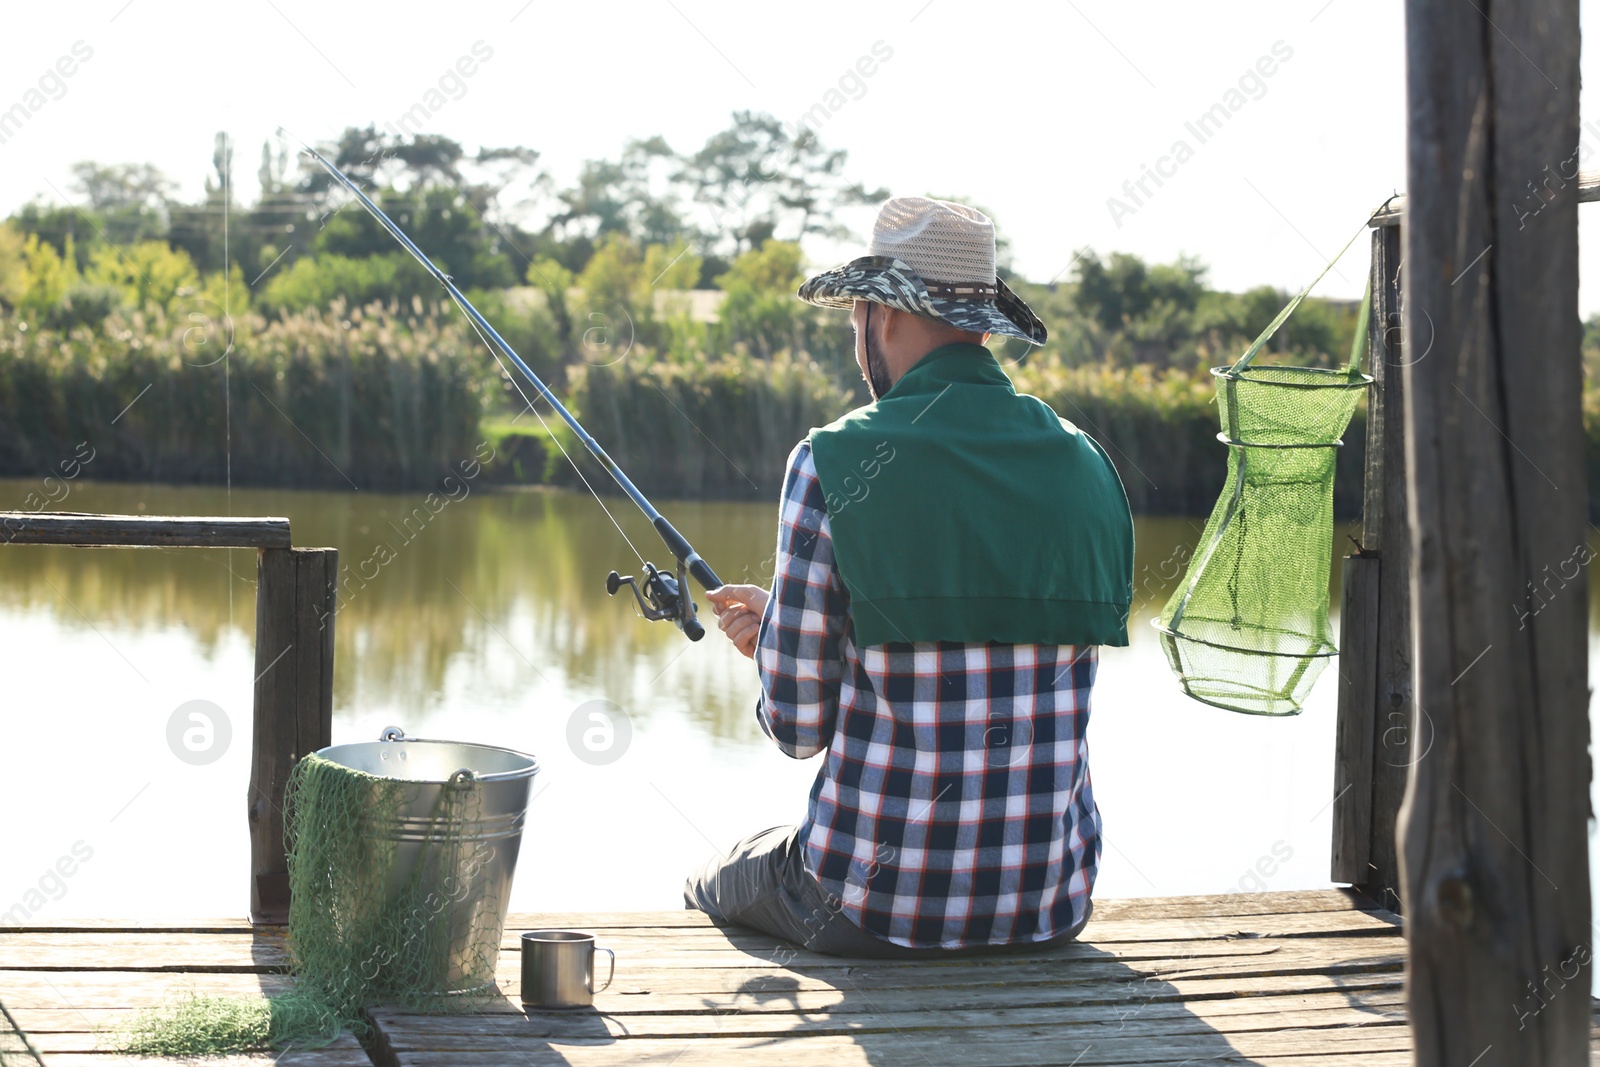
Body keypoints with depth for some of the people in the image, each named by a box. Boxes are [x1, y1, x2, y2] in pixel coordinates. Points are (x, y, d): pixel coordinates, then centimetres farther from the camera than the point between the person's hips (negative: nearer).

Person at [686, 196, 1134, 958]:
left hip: (878, 911, -4)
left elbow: (798, 728, -9)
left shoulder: (833, 465, -12)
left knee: (709, 893, 27)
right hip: (1049, 908, 5)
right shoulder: (1087, 466, 2)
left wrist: (772, 644, 16)